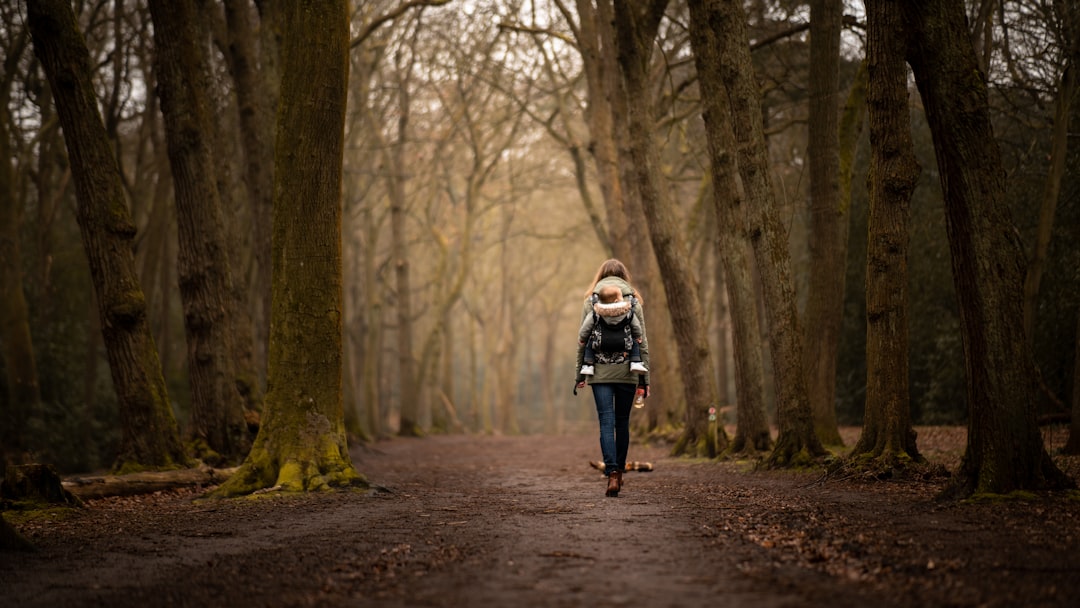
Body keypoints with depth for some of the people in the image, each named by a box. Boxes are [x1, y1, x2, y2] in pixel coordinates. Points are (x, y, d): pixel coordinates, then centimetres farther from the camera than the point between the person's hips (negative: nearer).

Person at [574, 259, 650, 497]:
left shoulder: (591, 302, 3)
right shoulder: (633, 301, 4)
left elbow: (583, 340, 2)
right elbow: (642, 341, 3)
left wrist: (579, 374, 8)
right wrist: (645, 376, 7)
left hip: (600, 371, -1)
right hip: (627, 370, 1)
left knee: (606, 422, -2)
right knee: (622, 422, 13)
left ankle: (612, 473, -16)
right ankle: (619, 472, 20)